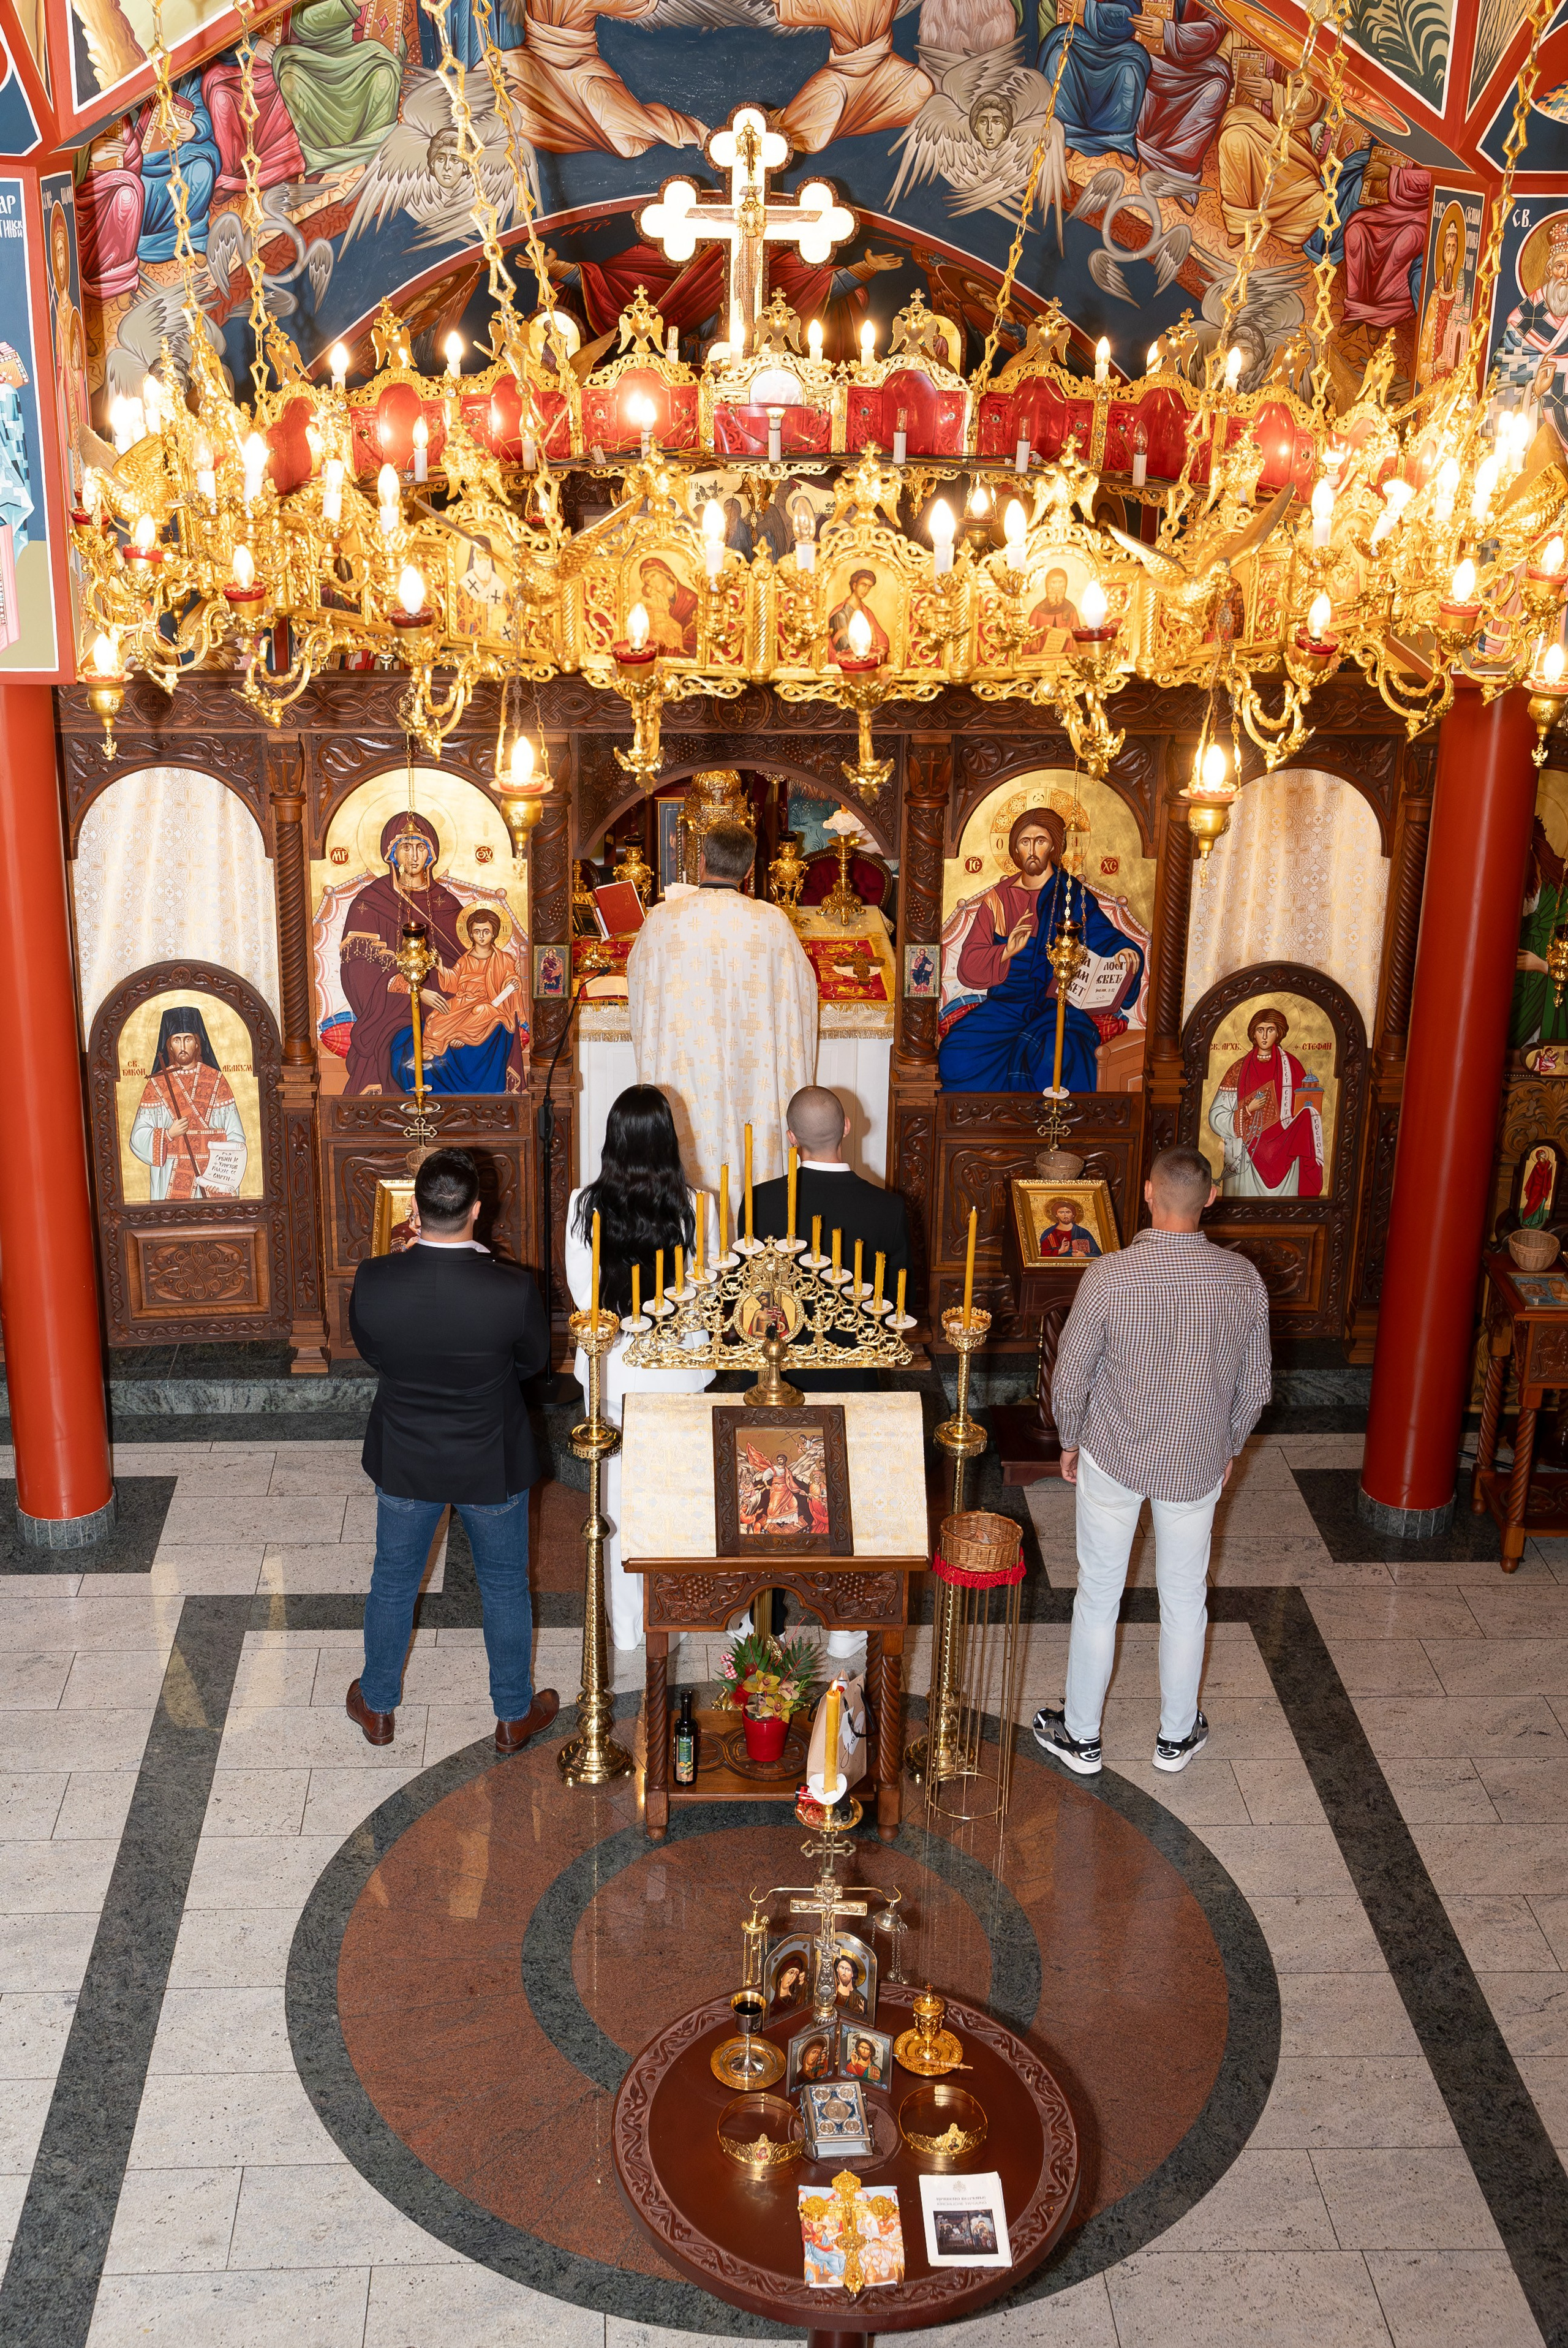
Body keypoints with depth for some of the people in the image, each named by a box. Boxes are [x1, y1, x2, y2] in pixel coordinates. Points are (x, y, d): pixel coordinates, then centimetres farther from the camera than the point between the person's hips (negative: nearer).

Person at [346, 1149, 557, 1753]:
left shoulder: (373, 1282, -25)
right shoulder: (512, 1290, -29)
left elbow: (370, 1352, -4)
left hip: (404, 1462, 2)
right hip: (492, 1465, -1)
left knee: (393, 1582, 25)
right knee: (504, 1586, 22)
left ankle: (377, 1706, 44)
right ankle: (514, 1715, 39)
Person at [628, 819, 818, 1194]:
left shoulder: (662, 918, -9)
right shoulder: (772, 921, -9)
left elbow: (636, 974, 9)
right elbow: (802, 985, 5)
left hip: (682, 1072, 0)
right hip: (750, 1071, 0)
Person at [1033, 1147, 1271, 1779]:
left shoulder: (1108, 1276, -22)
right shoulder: (1243, 1280, -14)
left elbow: (1070, 1377, -13)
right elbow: (1255, 1385, -3)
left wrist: (1071, 1441, 6)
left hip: (1113, 1458, -2)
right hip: (1197, 1464, 2)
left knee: (1098, 1596, 14)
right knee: (1185, 1597, 19)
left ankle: (1080, 1737, 29)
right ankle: (1177, 1736, 34)